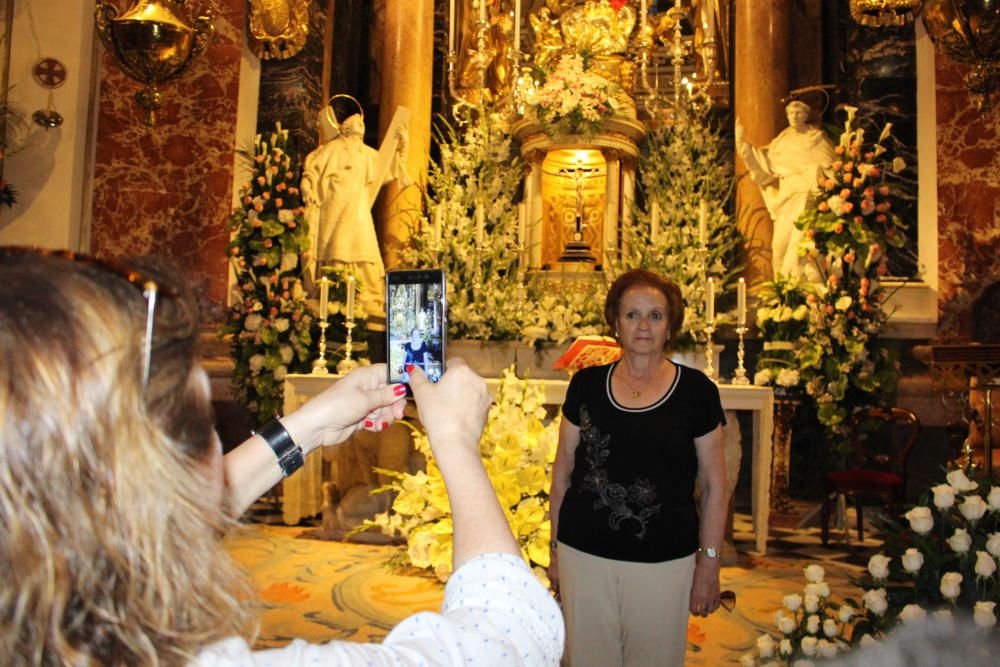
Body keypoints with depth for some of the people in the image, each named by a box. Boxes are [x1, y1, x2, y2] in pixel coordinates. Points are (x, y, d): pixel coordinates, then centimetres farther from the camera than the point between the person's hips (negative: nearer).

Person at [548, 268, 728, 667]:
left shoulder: (696, 390, -3)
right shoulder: (586, 384, 1)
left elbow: (714, 487, 1)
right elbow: (562, 474, 7)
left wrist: (709, 563, -1)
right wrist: (555, 550, 8)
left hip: (663, 560, -1)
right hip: (584, 555, 2)